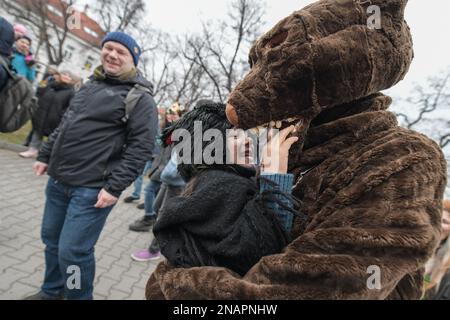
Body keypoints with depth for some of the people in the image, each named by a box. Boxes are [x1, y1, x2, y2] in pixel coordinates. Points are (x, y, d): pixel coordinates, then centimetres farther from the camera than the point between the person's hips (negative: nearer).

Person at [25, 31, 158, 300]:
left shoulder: (140, 97, -11)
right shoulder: (93, 84, 13)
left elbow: (142, 146, -17)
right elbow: (66, 124, 22)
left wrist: (115, 186, -21)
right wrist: (46, 154, 20)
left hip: (92, 189, -8)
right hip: (58, 179, 8)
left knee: (73, 252, -2)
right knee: (51, 239, 21)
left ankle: (78, 297, 25)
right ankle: (51, 291, 44)